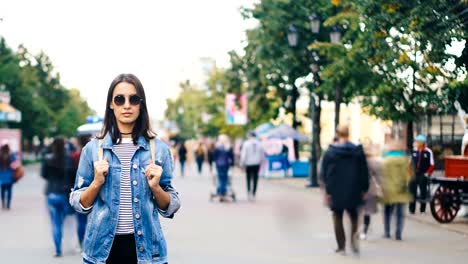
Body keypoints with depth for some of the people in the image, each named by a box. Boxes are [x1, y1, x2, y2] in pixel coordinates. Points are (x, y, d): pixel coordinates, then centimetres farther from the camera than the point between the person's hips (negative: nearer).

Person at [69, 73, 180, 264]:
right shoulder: (93, 148, 1)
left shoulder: (159, 149, 1)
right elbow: (78, 204, 3)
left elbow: (170, 207, 4)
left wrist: (155, 187, -13)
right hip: (103, 247, 0)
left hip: (146, 247, 0)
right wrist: (97, 182, -12)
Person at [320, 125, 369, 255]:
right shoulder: (358, 150, -1)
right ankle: (354, 234, -10)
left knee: (338, 218, 9)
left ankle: (341, 247, 7)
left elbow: (324, 173, -5)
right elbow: (364, 172, 2)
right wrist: (364, 189, 9)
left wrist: (327, 191, 0)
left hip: (336, 191, -1)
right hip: (353, 191, 1)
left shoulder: (330, 151, -5)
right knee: (353, 214, 18)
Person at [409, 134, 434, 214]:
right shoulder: (414, 151, 4)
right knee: (412, 191, 3)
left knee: (423, 191, 4)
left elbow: (431, 165, -3)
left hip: (423, 175, -3)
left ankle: (422, 209, 15)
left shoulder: (428, 152, -6)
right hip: (414, 175, 3)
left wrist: (427, 174, -7)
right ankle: (412, 210, 9)